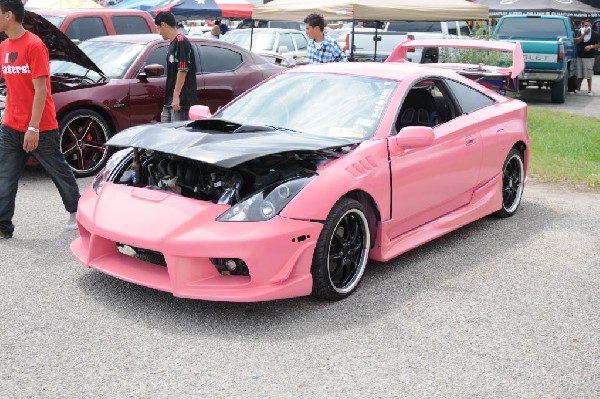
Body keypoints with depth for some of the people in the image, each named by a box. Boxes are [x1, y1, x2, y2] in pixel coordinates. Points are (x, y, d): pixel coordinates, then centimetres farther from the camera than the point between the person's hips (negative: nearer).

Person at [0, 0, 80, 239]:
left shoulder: (34, 45, -15)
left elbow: (40, 90, -17)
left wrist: (33, 127, -20)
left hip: (40, 128, -6)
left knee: (59, 171, 11)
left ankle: (75, 210, 30)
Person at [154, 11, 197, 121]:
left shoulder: (181, 42, -14)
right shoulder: (173, 43, 16)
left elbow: (183, 71, -20)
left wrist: (176, 96, -21)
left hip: (180, 101, -10)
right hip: (169, 102, 10)